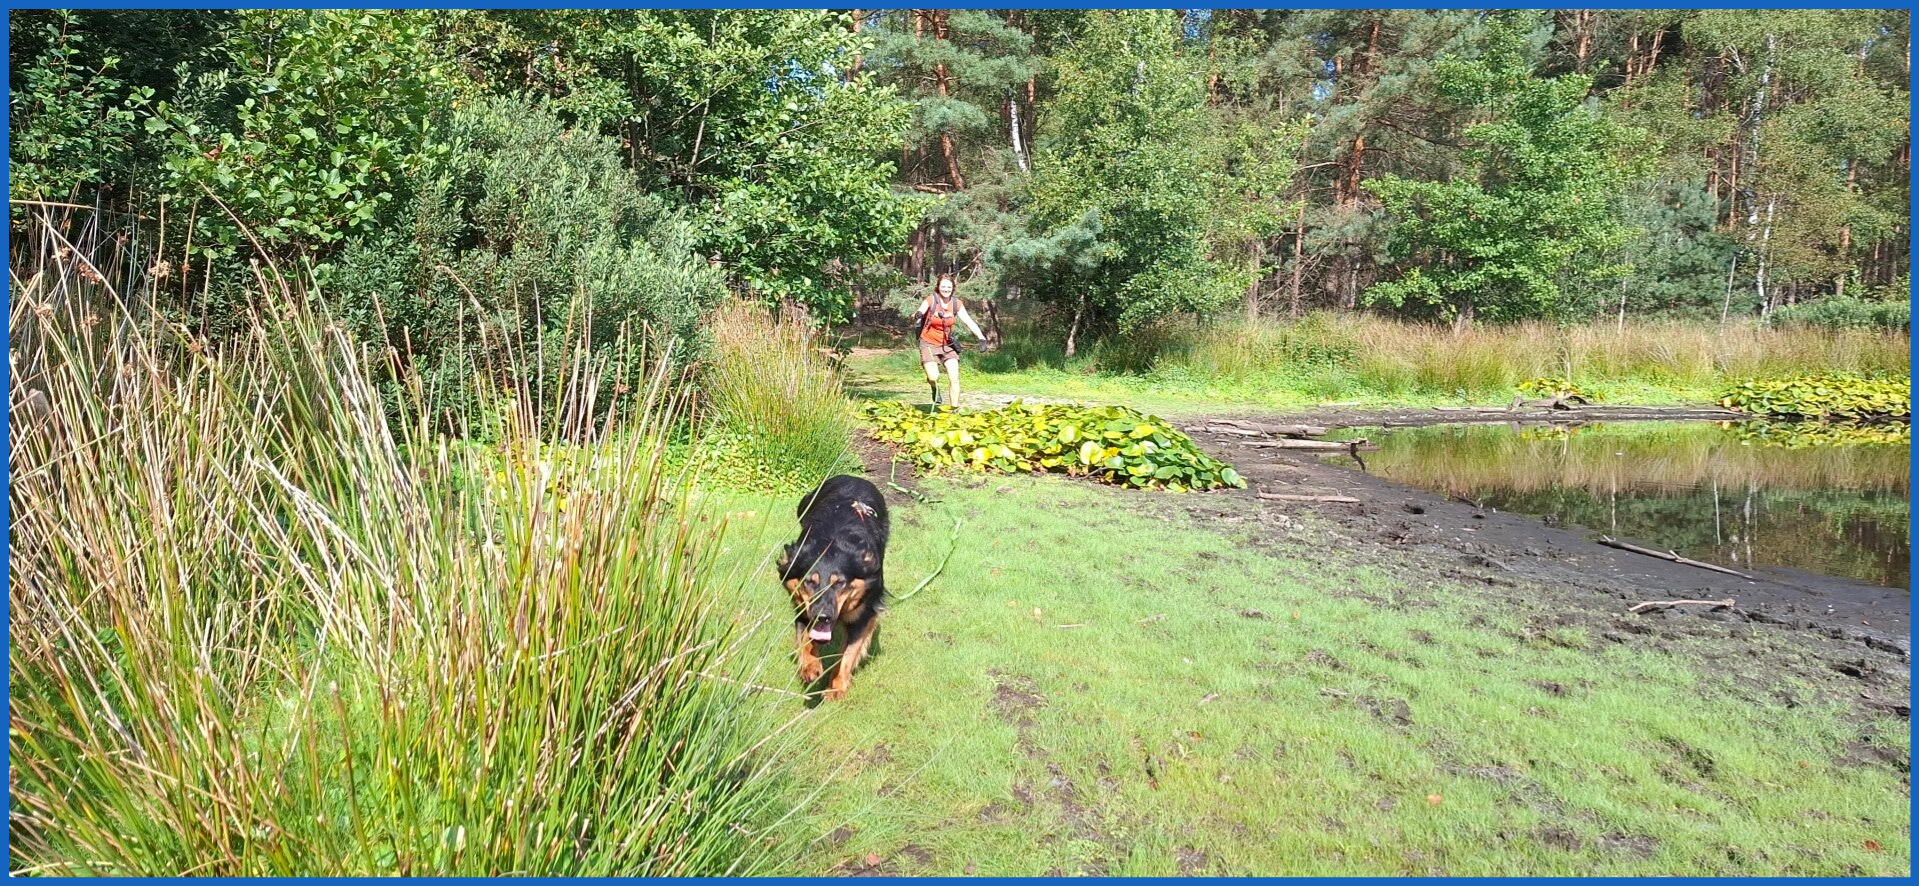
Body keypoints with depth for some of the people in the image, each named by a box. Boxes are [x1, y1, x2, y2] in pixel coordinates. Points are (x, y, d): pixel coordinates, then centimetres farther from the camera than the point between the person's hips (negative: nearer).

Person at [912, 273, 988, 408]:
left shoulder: (956, 303, -5)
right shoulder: (931, 300, -14)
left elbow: (969, 321, -7)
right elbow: (919, 312, -27)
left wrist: (981, 338, -20)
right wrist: (917, 315, -53)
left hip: (947, 344, 3)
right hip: (929, 344, -3)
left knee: (955, 378, -8)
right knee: (933, 377, -17)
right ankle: (935, 389, 21)